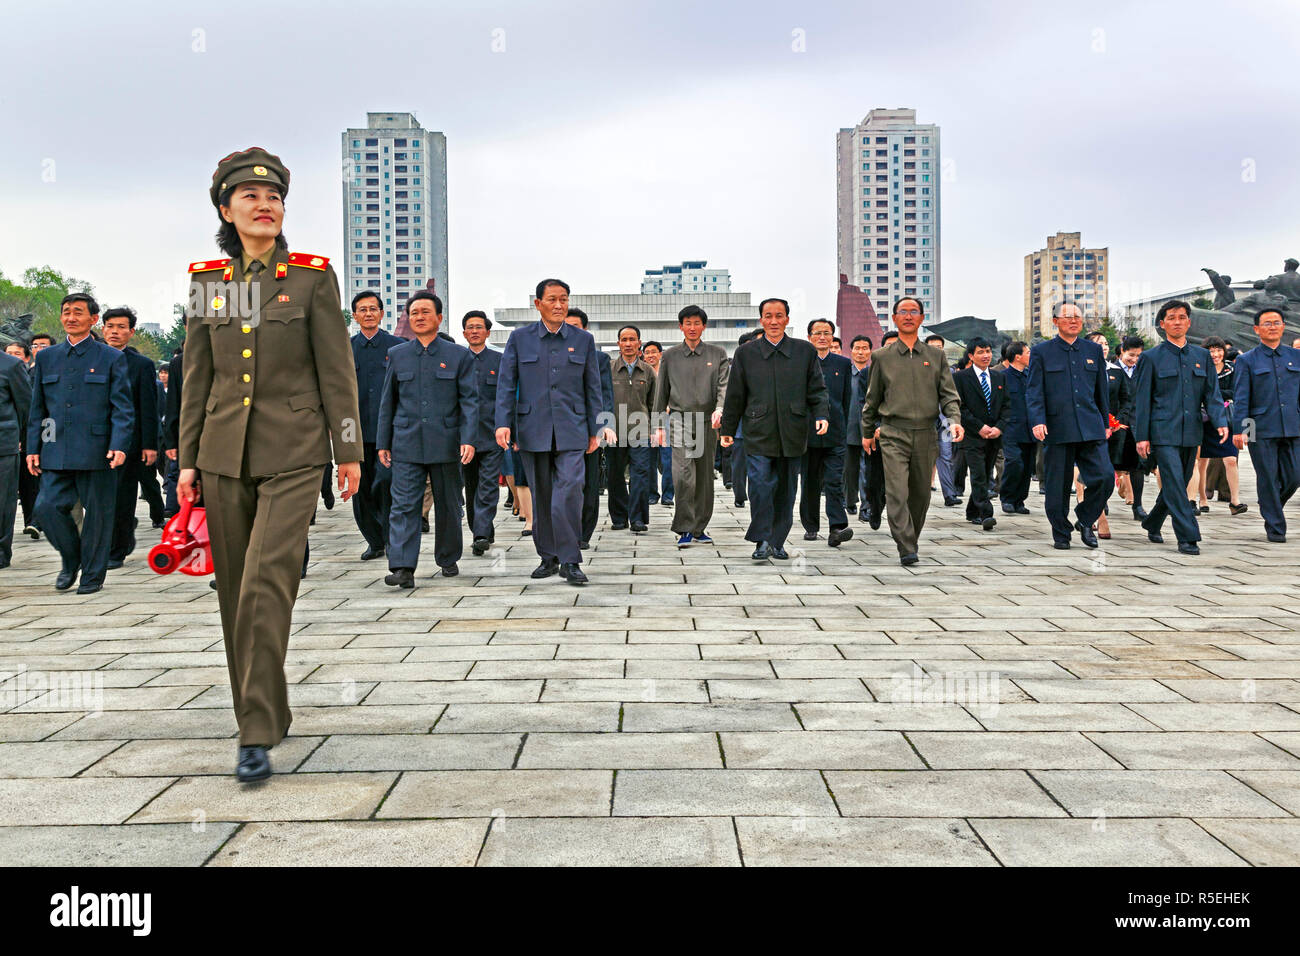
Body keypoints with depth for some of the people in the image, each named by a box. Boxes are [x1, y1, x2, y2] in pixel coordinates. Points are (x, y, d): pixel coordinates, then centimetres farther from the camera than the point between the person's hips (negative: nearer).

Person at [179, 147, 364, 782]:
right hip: (224, 454, 4)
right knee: (235, 592, 9)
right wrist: (187, 460, 10)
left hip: (293, 454, -4)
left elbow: (336, 371, -1)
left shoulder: (312, 276, -1)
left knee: (267, 583, -14)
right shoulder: (207, 281, 9)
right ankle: (267, 713, 26)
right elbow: (196, 378, 12)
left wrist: (350, 451, -2)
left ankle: (258, 736, -8)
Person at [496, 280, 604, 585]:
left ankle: (570, 561, -6)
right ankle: (548, 557, 20)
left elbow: (593, 388, 9)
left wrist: (594, 430, 6)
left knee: (569, 492, -13)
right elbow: (506, 384, 2)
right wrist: (503, 423, -9)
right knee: (541, 497, 8)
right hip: (532, 430, 1)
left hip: (571, 430, -1)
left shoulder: (583, 339, 7)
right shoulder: (519, 338, 5)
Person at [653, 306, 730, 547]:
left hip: (707, 421, 1)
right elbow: (661, 393, 13)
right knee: (684, 473, -16)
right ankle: (684, 529, -13)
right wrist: (659, 426, 8)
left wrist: (719, 409, -19)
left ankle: (699, 528, 16)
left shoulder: (718, 354, 10)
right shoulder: (669, 356, 10)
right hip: (679, 418, -1)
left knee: (705, 476, 6)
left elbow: (724, 385, 1)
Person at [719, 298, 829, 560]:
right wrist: (727, 428, 11)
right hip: (758, 434, -1)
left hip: (792, 434, 1)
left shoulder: (805, 352, 9)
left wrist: (822, 415, -7)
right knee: (760, 485, -14)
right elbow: (735, 395, 11)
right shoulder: (745, 354, 8)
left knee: (785, 490, 6)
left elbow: (817, 390, 9)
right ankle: (762, 540, -3)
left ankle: (777, 543, 16)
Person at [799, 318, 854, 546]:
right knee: (809, 483, 9)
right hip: (807, 432, 0)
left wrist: (844, 428, 6)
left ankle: (837, 528, -16)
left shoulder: (843, 363, 10)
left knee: (835, 482, -9)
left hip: (835, 434, 0)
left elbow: (847, 399, 11)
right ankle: (810, 526, 21)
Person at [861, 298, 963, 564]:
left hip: (926, 435, 2)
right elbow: (872, 398, 14)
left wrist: (954, 420, -12)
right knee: (897, 493, -14)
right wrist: (867, 432, 18)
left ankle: (912, 539, 28)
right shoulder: (882, 357, 7)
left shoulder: (936, 356, 9)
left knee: (921, 494, 10)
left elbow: (948, 393, 6)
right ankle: (907, 549, -16)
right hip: (893, 434, -2)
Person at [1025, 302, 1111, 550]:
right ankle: (1061, 533, 17)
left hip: (1090, 427, 3)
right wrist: (1037, 421, -14)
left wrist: (1105, 423, 20)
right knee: (1058, 486, 1)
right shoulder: (1041, 352, 5)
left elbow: (1101, 391, 20)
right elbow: (1034, 391, -1)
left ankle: (1085, 521, 13)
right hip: (1057, 430, -2)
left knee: (1104, 477, -9)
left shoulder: (1093, 350, 14)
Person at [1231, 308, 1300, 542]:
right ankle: (1275, 527, 10)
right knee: (1267, 478, -1)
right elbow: (1240, 398, -2)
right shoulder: (1247, 360, 3)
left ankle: (1271, 506, 30)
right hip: (1261, 429, -3)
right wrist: (1239, 429, -9)